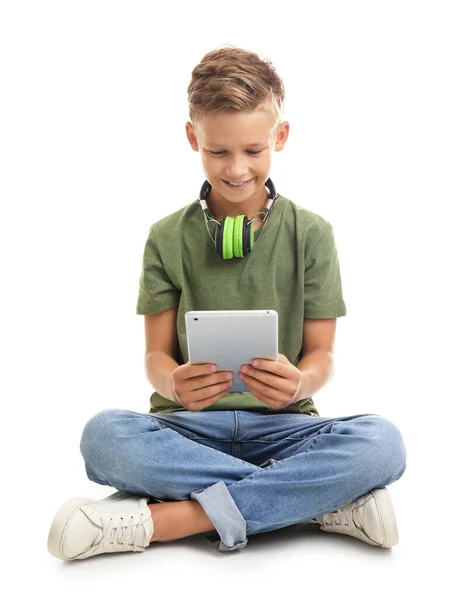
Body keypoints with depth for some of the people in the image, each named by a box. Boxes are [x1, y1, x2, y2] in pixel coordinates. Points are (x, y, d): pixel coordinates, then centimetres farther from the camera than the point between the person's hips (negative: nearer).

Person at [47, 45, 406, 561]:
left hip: (281, 425, 0)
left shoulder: (310, 234, 4)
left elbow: (321, 354, 2)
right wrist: (174, 383, -22)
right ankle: (320, 503, -26)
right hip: (188, 425, 1)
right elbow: (156, 353, 3)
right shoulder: (168, 238, 6)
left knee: (381, 443, -30)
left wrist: (300, 383, -23)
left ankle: (161, 519, -28)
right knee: (104, 435, -32)